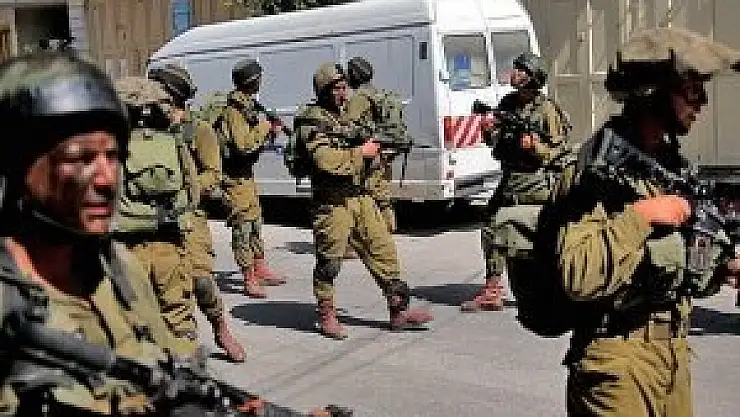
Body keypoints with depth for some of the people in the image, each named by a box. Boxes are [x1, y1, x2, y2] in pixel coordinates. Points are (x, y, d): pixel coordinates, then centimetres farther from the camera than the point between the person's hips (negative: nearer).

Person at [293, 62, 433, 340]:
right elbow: (326, 160, -22)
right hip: (331, 200, -8)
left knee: (383, 250, 6)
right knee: (329, 261, 2)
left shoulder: (346, 114, 18)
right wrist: (361, 152, -13)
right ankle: (326, 317, 17)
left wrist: (372, 149, 7)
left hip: (359, 195, 8)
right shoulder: (311, 120, -8)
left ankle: (399, 309, 13)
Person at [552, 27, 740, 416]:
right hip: (619, 361, -8)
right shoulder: (596, 169, -18)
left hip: (674, 352, 8)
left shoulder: (673, 161, 10)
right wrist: (639, 216, -25)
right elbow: (578, 278, -28)